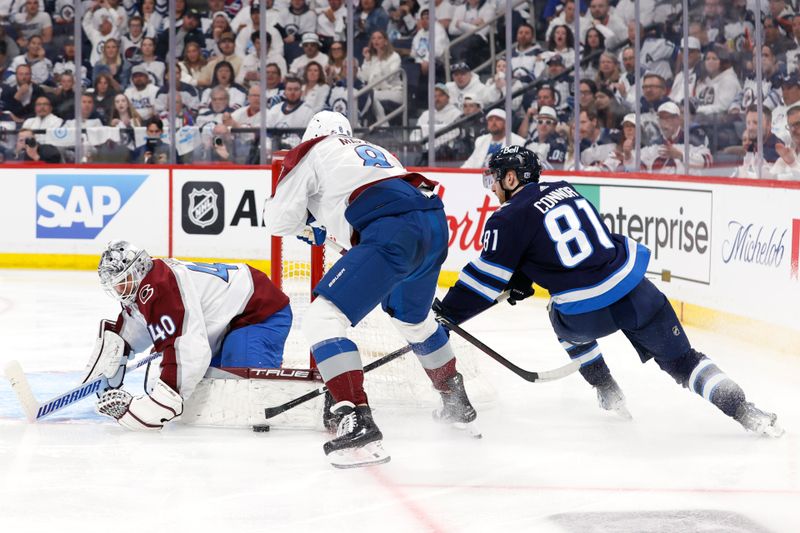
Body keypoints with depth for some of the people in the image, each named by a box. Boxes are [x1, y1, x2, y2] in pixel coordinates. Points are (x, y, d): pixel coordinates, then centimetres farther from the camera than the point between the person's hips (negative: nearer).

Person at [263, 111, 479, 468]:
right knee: (413, 318, 34)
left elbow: (280, 220, 12)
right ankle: (457, 404, 49)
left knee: (323, 318, -7)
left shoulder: (311, 153, 15)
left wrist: (306, 222, 35)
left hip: (392, 234, -8)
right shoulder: (375, 151, 36)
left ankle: (357, 422, -22)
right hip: (435, 224, 8)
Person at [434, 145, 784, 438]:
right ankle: (742, 410, -7)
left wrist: (446, 313, 9)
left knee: (566, 323, 32)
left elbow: (487, 278, -1)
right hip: (635, 289, 4)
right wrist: (520, 284, 31)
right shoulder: (562, 190, 18)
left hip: (587, 316, -4)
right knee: (680, 359, 10)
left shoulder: (509, 220, -2)